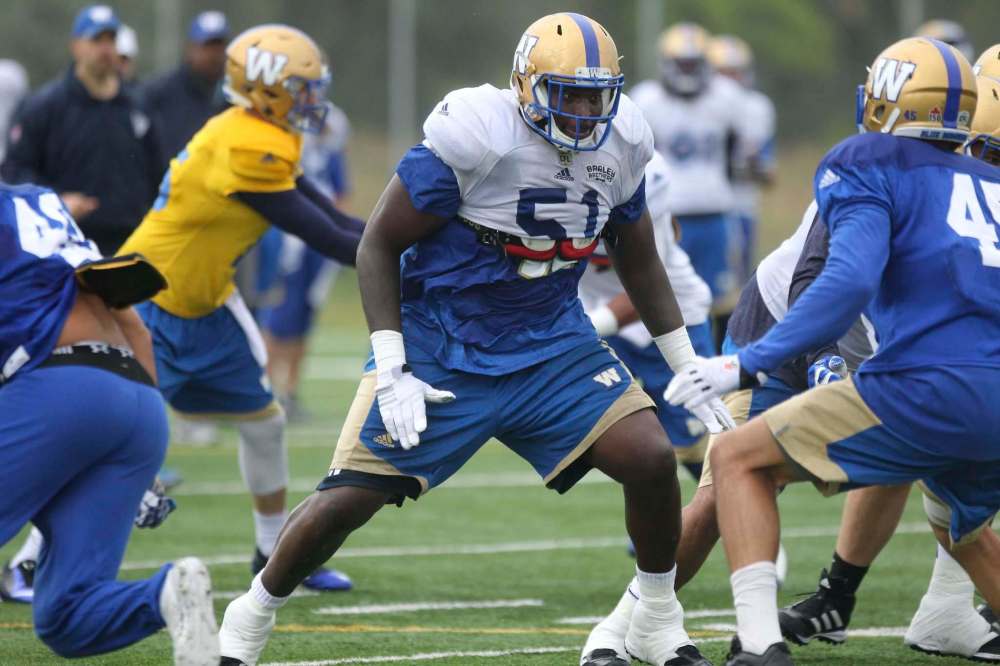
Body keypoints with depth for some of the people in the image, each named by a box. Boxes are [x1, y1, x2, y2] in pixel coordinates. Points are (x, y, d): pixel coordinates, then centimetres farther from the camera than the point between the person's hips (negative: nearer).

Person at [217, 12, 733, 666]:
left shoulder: (620, 143, -4)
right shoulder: (474, 134, -22)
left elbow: (640, 264, 13)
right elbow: (379, 245, -13)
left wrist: (691, 369, 13)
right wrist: (392, 373, -19)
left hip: (550, 342, 4)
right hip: (441, 344, -4)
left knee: (653, 459, -13)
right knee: (349, 498, -8)